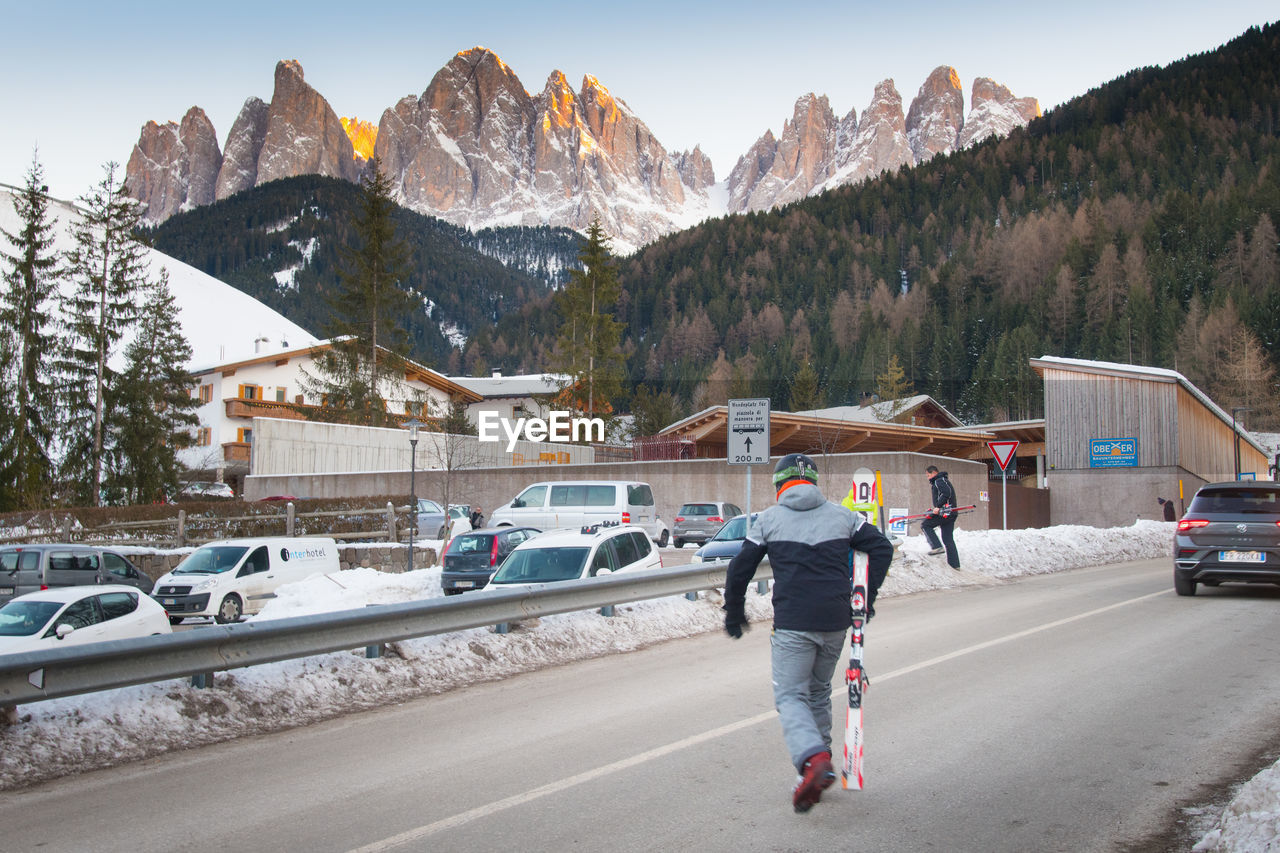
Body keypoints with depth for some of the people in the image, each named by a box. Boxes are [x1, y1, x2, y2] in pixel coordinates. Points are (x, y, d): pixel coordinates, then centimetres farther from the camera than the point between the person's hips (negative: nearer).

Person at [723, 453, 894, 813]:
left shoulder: (768, 519, 4)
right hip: (836, 621, 4)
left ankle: (813, 758, -26)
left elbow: (739, 569, 5)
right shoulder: (842, 515, 11)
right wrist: (866, 597, 16)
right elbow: (882, 548, 10)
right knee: (819, 692, 20)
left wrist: (734, 614, 18)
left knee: (790, 696, -2)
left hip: (792, 624, -4)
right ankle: (819, 757, 20)